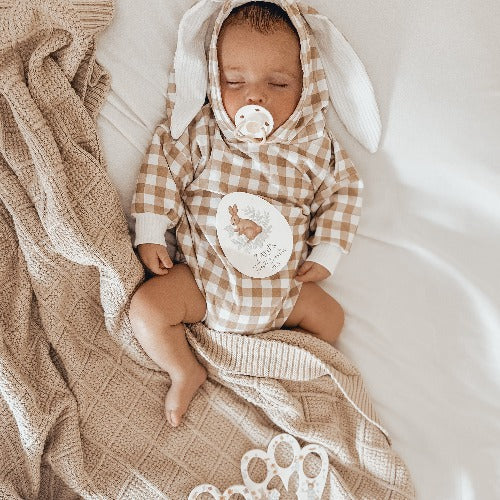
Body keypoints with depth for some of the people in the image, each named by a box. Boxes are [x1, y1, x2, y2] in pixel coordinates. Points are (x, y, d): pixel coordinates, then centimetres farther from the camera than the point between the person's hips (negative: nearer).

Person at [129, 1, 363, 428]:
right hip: (201, 277, -1)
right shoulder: (198, 134, -8)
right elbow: (161, 171, -4)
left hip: (284, 285, 2)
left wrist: (325, 255, -3)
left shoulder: (315, 146, -5)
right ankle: (186, 372, 7)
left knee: (330, 318, -3)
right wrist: (150, 236, -8)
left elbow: (342, 192, 3)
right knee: (146, 308, -15)